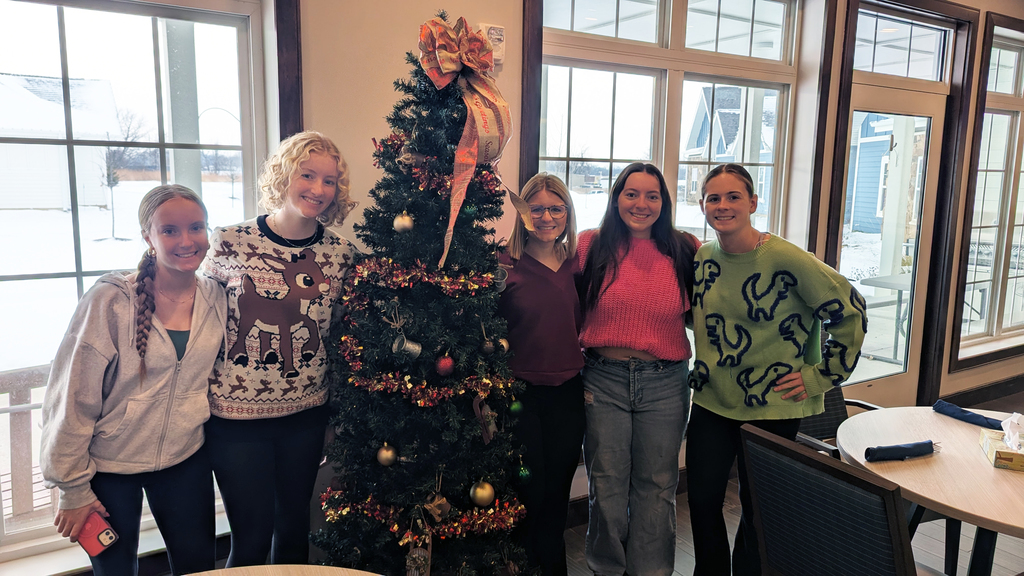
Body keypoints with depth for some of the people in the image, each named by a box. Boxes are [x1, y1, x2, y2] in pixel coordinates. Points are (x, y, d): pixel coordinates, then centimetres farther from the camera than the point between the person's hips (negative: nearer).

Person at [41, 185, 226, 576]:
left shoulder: (216, 298, -5)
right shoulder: (110, 300, -17)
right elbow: (71, 398, -14)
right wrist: (73, 488, -10)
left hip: (185, 460, 3)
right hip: (108, 466, -3)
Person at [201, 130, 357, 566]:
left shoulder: (340, 253, -1)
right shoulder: (231, 243, -9)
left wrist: (336, 413, 9)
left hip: (306, 414, 3)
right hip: (236, 414, -2)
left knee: (294, 530, 17)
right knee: (251, 539, 6)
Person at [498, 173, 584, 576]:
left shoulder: (578, 263, 4)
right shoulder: (505, 265, -8)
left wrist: (589, 380, 8)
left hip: (568, 393, 4)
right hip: (521, 392, -4)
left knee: (557, 493, 15)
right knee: (530, 494, 4)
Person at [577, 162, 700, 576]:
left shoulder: (686, 250, 1)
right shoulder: (591, 245, -1)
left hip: (664, 383, 1)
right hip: (603, 380, 0)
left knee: (657, 487, 13)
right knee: (607, 486, 12)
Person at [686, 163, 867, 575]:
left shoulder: (786, 259, -17)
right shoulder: (701, 258, 0)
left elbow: (849, 312, -11)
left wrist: (821, 375, -9)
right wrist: (710, 359, 8)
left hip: (771, 407, -4)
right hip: (712, 402, 5)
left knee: (758, 510, 10)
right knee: (701, 501, 13)